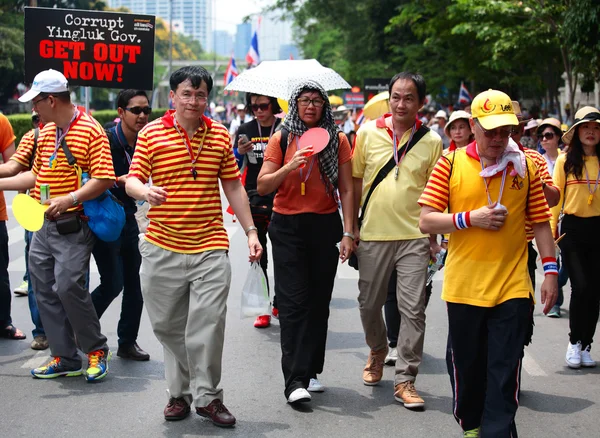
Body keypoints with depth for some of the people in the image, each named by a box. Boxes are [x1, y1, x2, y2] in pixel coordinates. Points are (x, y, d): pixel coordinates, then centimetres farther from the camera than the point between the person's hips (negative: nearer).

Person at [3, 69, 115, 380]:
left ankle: (96, 350, 6)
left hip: (72, 225, -8)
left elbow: (104, 179, -17)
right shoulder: (46, 133, 14)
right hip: (43, 225, 8)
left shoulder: (90, 130, -11)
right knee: (44, 291, 7)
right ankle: (65, 358, 17)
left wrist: (70, 199, -26)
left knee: (68, 286, -15)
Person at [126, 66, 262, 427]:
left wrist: (251, 231, 7)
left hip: (210, 248, 0)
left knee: (208, 326, -5)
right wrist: (144, 191, -25)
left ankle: (207, 396, 8)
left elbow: (233, 187, 12)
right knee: (168, 326, 7)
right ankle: (180, 393, 23)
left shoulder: (220, 135, 8)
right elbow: (132, 180, -1)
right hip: (162, 247, 0)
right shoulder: (151, 133, 2)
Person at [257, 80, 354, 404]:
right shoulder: (282, 139, 2)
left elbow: (346, 189, 5)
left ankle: (310, 371, 18)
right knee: (293, 302, -8)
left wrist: (348, 232, -2)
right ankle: (295, 380, -10)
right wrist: (290, 167, -18)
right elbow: (262, 186, -2)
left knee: (319, 301, 7)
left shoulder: (337, 140, 5)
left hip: (325, 225, 2)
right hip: (288, 227, -2)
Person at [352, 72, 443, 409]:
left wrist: (433, 237, 4)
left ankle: (405, 379, 6)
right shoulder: (368, 133, 2)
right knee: (369, 303, 12)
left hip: (414, 237, -1)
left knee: (413, 309, -3)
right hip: (373, 234, 1)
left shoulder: (431, 141, 1)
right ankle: (378, 350, 42)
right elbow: (356, 181, 8)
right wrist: (352, 227, 6)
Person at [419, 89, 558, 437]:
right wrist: (470, 218, -15)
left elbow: (541, 221, 7)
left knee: (505, 372, -3)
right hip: (463, 287, 0)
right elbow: (426, 221, -3)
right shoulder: (451, 164, -1)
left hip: (513, 288, 0)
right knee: (467, 366, 14)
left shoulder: (525, 166, 3)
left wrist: (550, 270, 0)